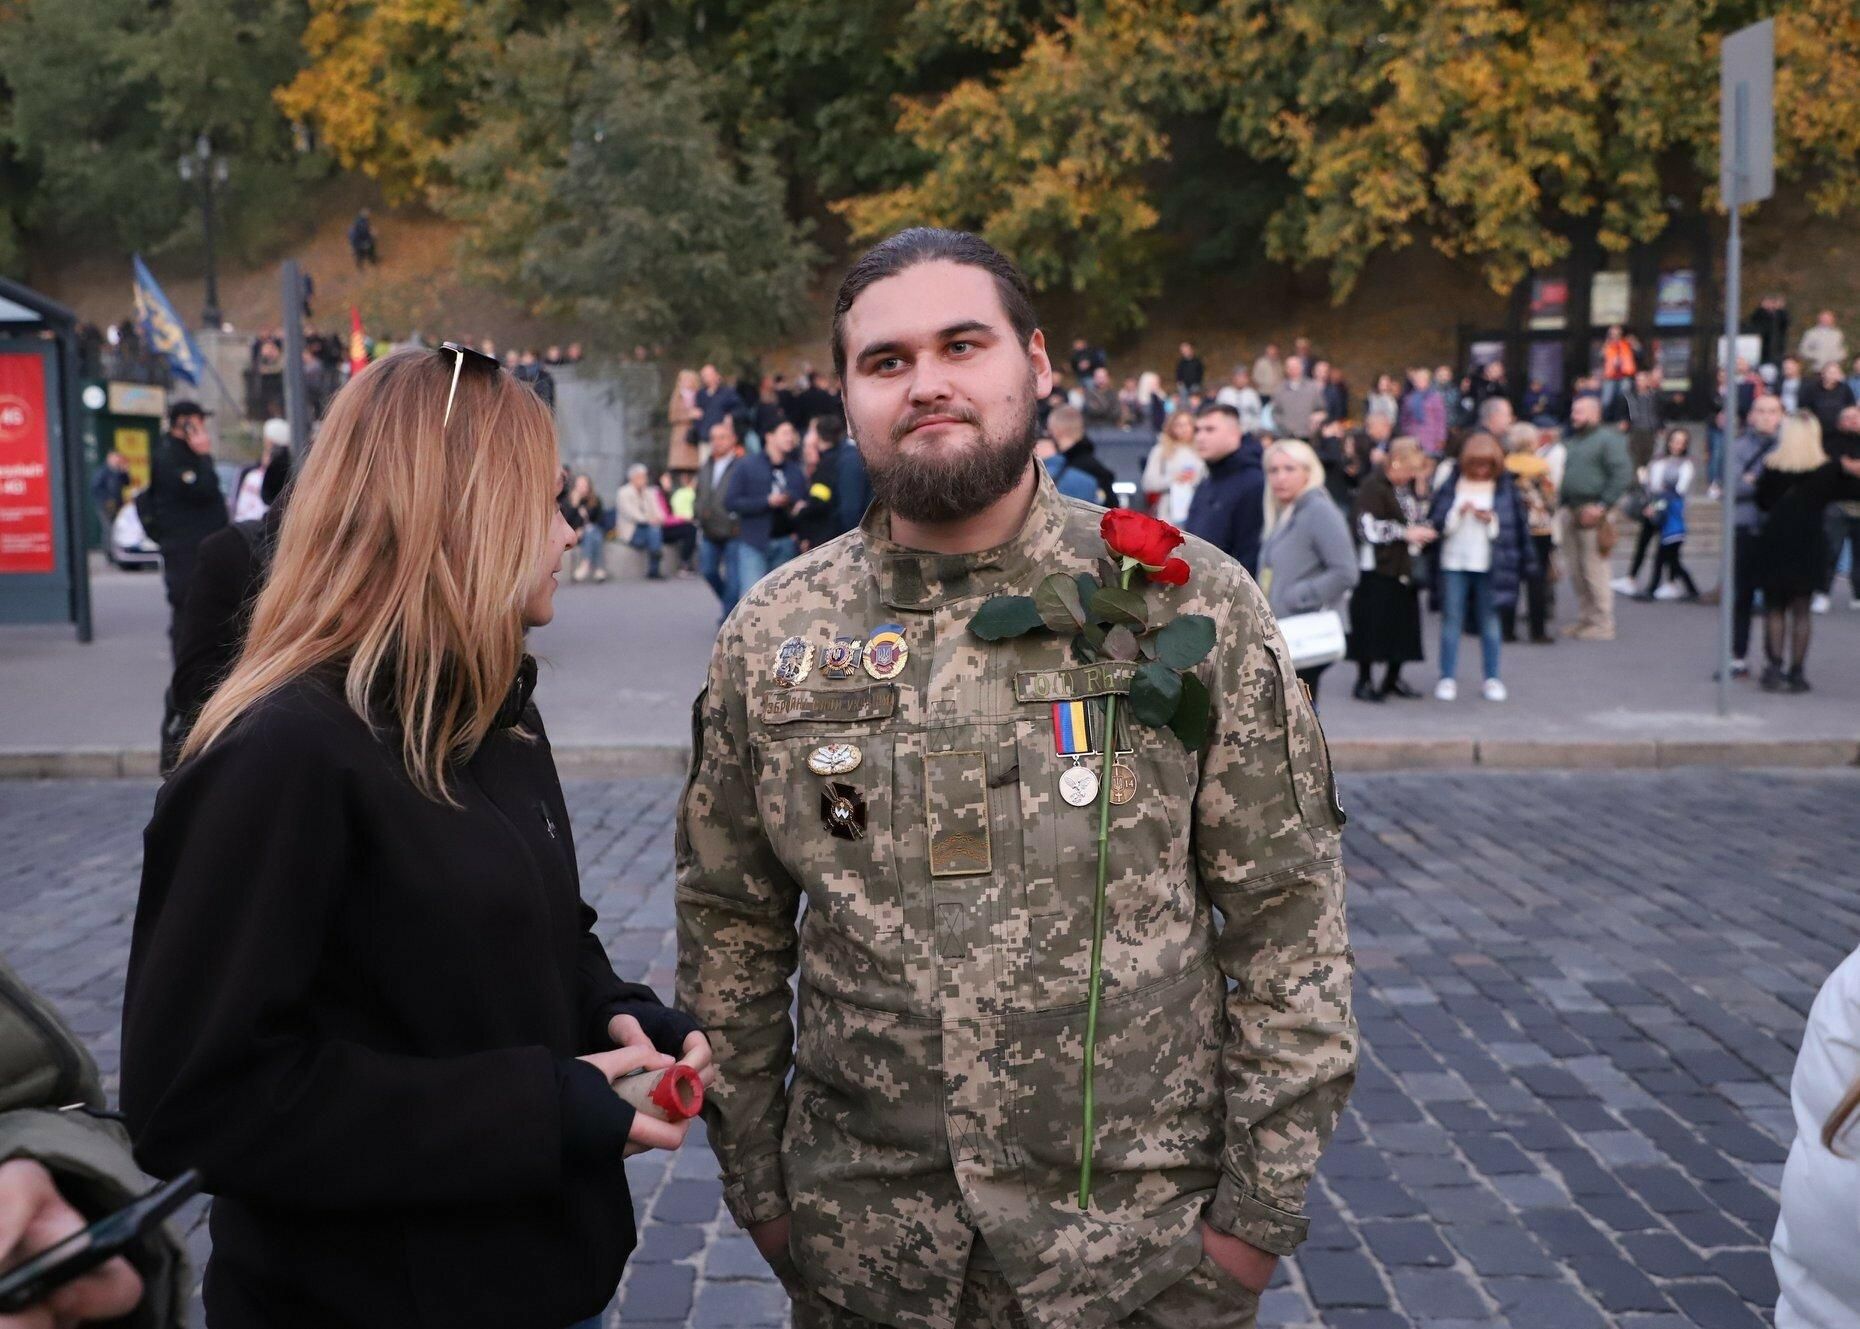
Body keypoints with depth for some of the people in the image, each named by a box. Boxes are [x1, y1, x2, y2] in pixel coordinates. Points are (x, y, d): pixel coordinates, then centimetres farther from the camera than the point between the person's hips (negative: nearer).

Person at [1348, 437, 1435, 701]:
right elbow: (1369, 528, -18)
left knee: (1404, 625, 8)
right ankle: (1364, 681, 5)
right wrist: (1406, 533, -14)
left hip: (1404, 568, 8)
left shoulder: (1408, 486, 16)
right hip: (1377, 570, -8)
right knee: (1372, 625, -5)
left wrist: (1422, 531, 10)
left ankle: (1393, 679, 20)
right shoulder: (1373, 487, -12)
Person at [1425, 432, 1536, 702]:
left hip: (1489, 565, 0)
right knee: (1451, 621, 2)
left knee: (1489, 622, 6)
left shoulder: (1506, 488, 4)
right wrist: (1457, 513, -14)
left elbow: (1517, 526, 4)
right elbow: (1435, 521, 2)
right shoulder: (1451, 484, 4)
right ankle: (1447, 678, 8)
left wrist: (1491, 521, -11)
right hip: (1453, 562, 0)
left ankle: (1491, 678, 13)